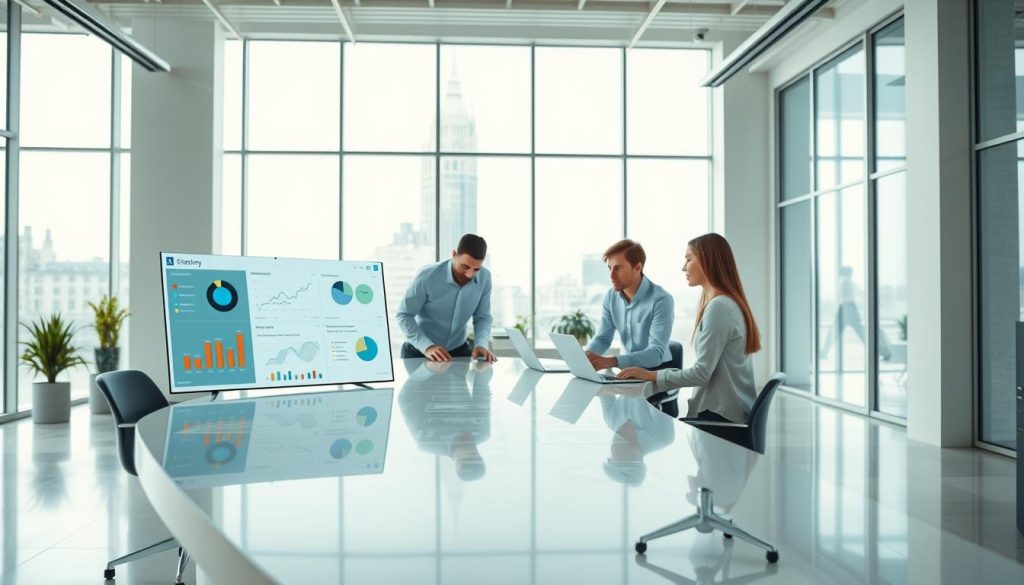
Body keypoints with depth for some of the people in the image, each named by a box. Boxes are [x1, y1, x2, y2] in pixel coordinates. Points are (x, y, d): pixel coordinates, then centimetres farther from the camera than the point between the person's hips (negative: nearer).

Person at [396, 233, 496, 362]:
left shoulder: (484, 277, -11)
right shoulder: (427, 276, -22)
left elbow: (483, 317, -2)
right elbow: (404, 315, -17)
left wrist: (481, 344, -21)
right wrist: (427, 346, -29)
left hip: (458, 350, 2)